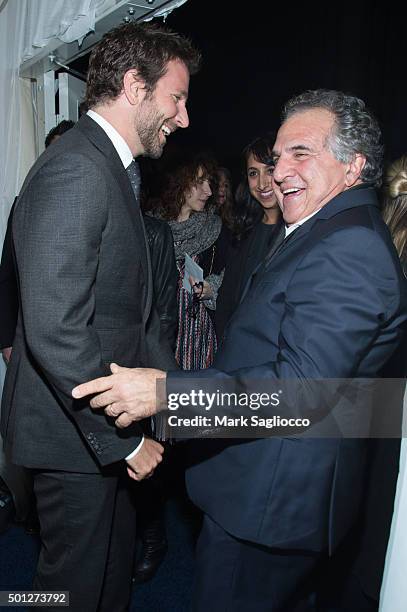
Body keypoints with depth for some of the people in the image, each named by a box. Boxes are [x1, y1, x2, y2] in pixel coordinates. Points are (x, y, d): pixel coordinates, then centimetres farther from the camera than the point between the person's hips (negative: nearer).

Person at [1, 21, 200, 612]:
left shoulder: (113, 169, 11)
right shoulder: (75, 171, -22)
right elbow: (55, 329, -29)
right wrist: (122, 438, -19)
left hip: (106, 424, 9)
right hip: (75, 432, -9)